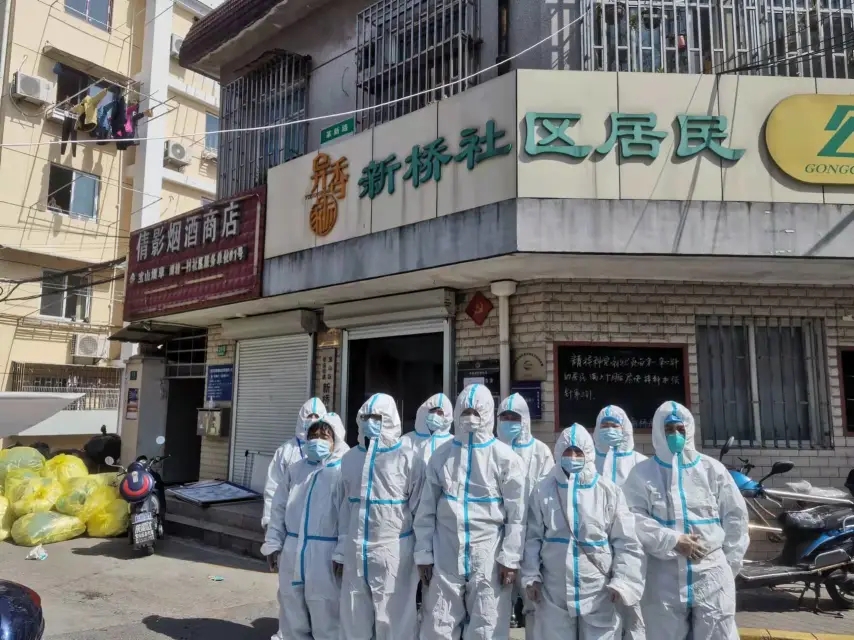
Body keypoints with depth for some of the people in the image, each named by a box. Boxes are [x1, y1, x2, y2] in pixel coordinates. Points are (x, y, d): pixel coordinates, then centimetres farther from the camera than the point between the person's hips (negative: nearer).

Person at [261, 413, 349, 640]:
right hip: (292, 550, 5)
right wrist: (273, 543, 8)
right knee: (292, 615, 18)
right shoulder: (295, 469, 9)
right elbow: (278, 508, 13)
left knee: (324, 617, 3)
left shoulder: (342, 472, -9)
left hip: (324, 554, -5)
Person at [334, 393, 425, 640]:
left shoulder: (407, 458, -7)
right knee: (353, 620, 15)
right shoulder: (350, 458, 7)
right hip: (355, 551, 5)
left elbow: (420, 509, -4)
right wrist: (341, 550, 12)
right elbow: (345, 507, 12)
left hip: (394, 551, -4)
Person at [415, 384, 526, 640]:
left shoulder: (505, 457, -3)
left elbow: (516, 513, -3)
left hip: (489, 558, -2)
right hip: (446, 556, 3)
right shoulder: (441, 455, 5)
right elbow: (426, 510, 8)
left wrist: (510, 558, -7)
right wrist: (423, 554, 5)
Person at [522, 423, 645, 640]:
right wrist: (531, 576, 0)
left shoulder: (608, 491, -2)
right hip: (554, 591, 1)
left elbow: (625, 541, 0)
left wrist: (622, 581, -5)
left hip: (599, 592, 0)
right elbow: (532, 537, 4)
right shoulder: (543, 490, 0)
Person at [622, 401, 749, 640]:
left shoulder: (712, 469, 8)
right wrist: (672, 541, -16)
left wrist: (729, 564, 6)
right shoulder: (642, 473, 1)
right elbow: (633, 519, -7)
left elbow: (736, 516, 10)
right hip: (664, 578, -1)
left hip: (711, 575, 1)